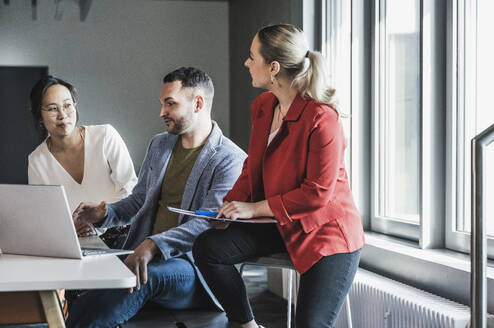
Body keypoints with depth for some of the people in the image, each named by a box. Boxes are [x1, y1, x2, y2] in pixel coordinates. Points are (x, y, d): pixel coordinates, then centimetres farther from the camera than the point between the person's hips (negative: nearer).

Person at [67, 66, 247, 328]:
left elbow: (208, 223, -17)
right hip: (145, 256, 6)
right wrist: (104, 213, 6)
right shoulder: (159, 145, 19)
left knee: (145, 276, -38)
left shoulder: (231, 160, -5)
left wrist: (154, 244, -32)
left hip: (191, 266, -6)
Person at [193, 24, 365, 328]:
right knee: (208, 247, -13)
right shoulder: (262, 106, 5)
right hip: (278, 225, 7)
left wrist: (254, 208, -19)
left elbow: (318, 192, -21)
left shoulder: (322, 119, -22)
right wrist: (232, 204, -3)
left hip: (327, 233, -7)